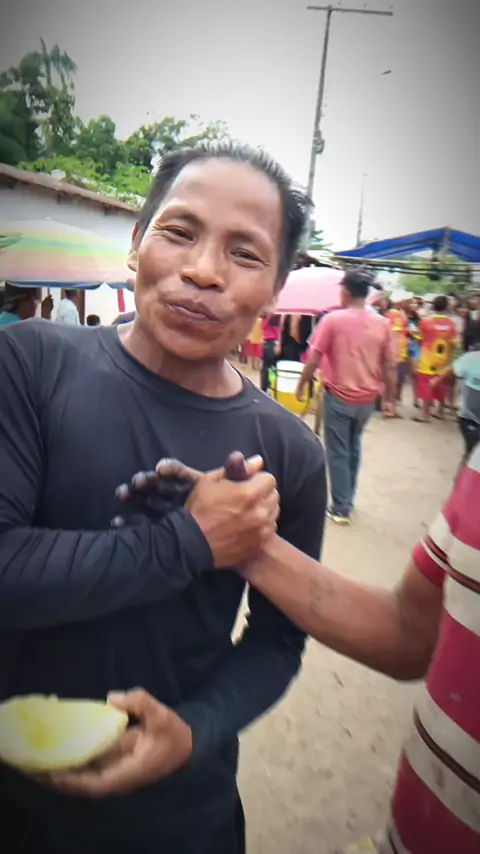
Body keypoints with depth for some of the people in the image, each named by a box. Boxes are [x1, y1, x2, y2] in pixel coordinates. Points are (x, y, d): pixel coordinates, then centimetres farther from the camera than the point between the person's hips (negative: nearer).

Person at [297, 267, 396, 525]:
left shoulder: (333, 319, -12)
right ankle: (348, 501, 31)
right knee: (353, 449, 21)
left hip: (338, 397, -4)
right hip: (367, 400, 4)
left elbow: (314, 359, -12)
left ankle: (341, 508, 11)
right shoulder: (382, 324, -1)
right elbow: (390, 367, 0)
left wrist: (301, 386, 2)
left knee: (338, 452, 7)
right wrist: (389, 399, 10)